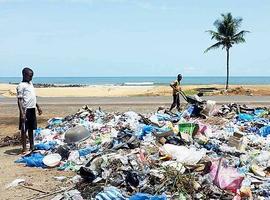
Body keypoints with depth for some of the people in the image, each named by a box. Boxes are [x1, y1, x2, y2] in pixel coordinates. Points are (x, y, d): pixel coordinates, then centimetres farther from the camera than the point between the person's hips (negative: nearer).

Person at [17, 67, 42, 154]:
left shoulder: (30, 83, 15)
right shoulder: (21, 86, -11)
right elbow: (19, 100, -15)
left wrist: (38, 107, 23)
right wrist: (22, 113, -22)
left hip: (32, 109, 8)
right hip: (26, 110, -8)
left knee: (31, 129, 15)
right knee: (24, 129, 0)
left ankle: (32, 147, 24)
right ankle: (24, 149, 5)